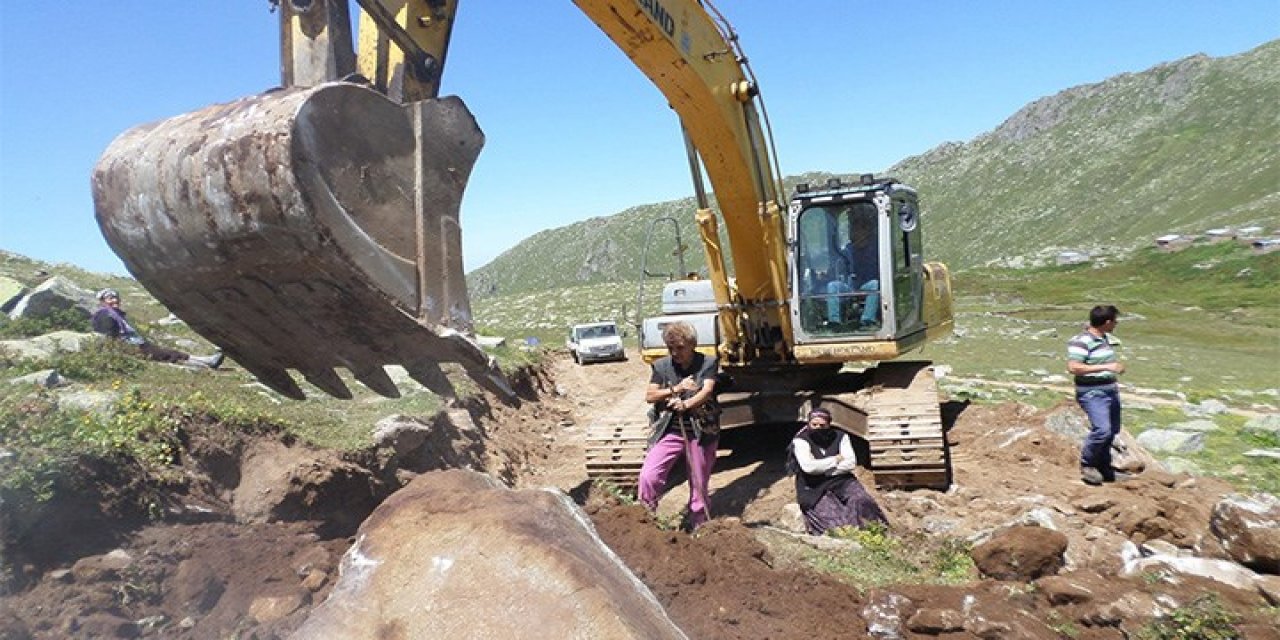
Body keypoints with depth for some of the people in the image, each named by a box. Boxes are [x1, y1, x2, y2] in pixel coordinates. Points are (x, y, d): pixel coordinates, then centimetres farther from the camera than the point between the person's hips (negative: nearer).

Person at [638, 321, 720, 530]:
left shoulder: (707, 363, -1)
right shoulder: (662, 366, 6)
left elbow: (707, 391, -16)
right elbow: (649, 396, 1)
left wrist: (686, 404, -34)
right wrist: (676, 389, -13)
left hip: (701, 433, -1)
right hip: (669, 432, 2)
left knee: (699, 485, 7)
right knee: (648, 476, -13)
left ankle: (699, 527, 23)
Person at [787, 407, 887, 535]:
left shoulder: (840, 437, 4)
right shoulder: (800, 441, -6)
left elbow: (851, 463, -7)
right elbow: (808, 467, -21)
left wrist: (823, 470, -14)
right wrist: (835, 460, -10)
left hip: (841, 481, 3)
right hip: (814, 489, -3)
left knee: (862, 503, -22)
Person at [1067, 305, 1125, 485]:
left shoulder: (1106, 338, 13)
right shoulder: (1081, 341, -17)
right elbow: (1073, 367, -27)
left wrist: (1117, 366, 13)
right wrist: (1105, 367, -27)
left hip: (1111, 390, 9)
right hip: (1092, 393, -9)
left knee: (1112, 430, 11)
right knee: (1102, 429, -20)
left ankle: (1103, 467, 27)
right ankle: (1086, 465, 1)